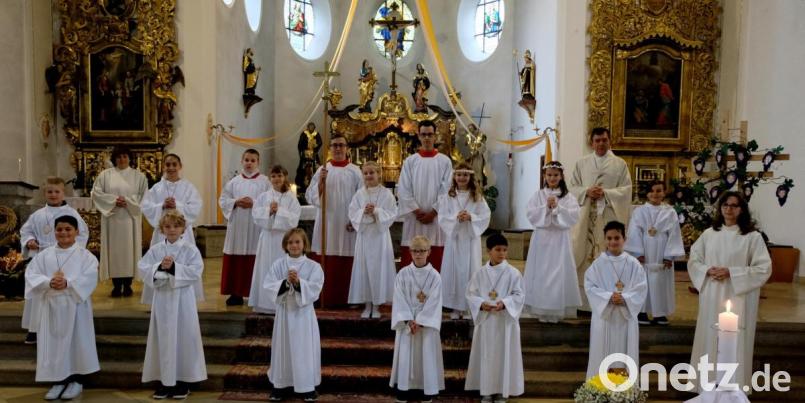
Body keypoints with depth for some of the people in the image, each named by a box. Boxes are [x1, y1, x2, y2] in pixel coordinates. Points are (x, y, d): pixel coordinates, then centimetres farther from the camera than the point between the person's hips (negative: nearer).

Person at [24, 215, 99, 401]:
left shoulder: (85, 255, 0)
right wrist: (49, 282, -21)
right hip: (51, 306, 3)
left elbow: (89, 278, -12)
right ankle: (59, 380, 19)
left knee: (76, 341, 2)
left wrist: (68, 283, -26)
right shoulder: (44, 255, 8)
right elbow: (31, 275, -2)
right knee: (54, 342, 6)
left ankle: (76, 381, 15)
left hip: (75, 306, -3)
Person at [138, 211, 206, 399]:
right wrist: (160, 267, -18)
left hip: (183, 299, -2)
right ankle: (165, 380, 19)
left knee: (184, 338, 3)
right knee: (163, 338, 8)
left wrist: (174, 268, -21)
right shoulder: (155, 250, 5)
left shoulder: (190, 249, -3)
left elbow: (195, 271, -13)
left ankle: (183, 381, 15)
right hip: (162, 299, 3)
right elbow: (143, 270, -2)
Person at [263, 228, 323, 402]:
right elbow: (268, 285, -6)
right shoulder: (278, 264, 0)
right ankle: (281, 385, 23)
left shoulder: (313, 266, -4)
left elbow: (314, 290, -12)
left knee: (305, 349, 3)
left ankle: (307, 387, 15)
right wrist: (285, 282, -21)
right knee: (283, 348, 10)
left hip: (304, 313, -2)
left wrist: (298, 282, -26)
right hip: (284, 311, 2)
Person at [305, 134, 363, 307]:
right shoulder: (322, 170, 7)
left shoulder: (355, 171, 3)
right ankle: (325, 298, 9)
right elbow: (310, 196, 0)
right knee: (325, 264, 1)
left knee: (345, 265, 1)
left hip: (347, 225, -1)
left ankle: (344, 299, 11)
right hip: (326, 224, 1)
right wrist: (321, 181, -14)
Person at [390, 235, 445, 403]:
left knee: (427, 355, 3)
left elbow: (433, 303, -8)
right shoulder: (403, 274, -1)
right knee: (405, 355, 3)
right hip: (407, 322, 1)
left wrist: (420, 322, -14)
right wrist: (409, 321, -14)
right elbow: (400, 300, -4)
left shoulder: (434, 276, -4)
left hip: (427, 322, -1)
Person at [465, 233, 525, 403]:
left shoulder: (513, 273, -4)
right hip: (485, 320, 2)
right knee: (486, 355, 8)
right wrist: (481, 304, -17)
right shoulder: (480, 273, 1)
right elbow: (470, 294, 2)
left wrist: (504, 303, -23)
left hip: (506, 320, -2)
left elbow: (518, 295, -6)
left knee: (504, 355, 5)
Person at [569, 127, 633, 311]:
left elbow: (626, 189, 1)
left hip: (610, 217, -2)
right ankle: (583, 301, 6)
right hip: (586, 216, 2)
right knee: (584, 255, 0)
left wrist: (605, 193, -13)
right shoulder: (581, 163, 12)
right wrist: (587, 192, -10)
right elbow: (572, 187, 8)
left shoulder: (620, 164, 6)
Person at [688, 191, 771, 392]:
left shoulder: (753, 236, -4)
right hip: (712, 297, 3)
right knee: (710, 339, 10)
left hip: (739, 299, -3)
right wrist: (708, 270, -10)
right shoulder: (708, 234, 6)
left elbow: (763, 268, -8)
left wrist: (731, 273, -16)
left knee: (736, 342, 0)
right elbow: (693, 260, 10)